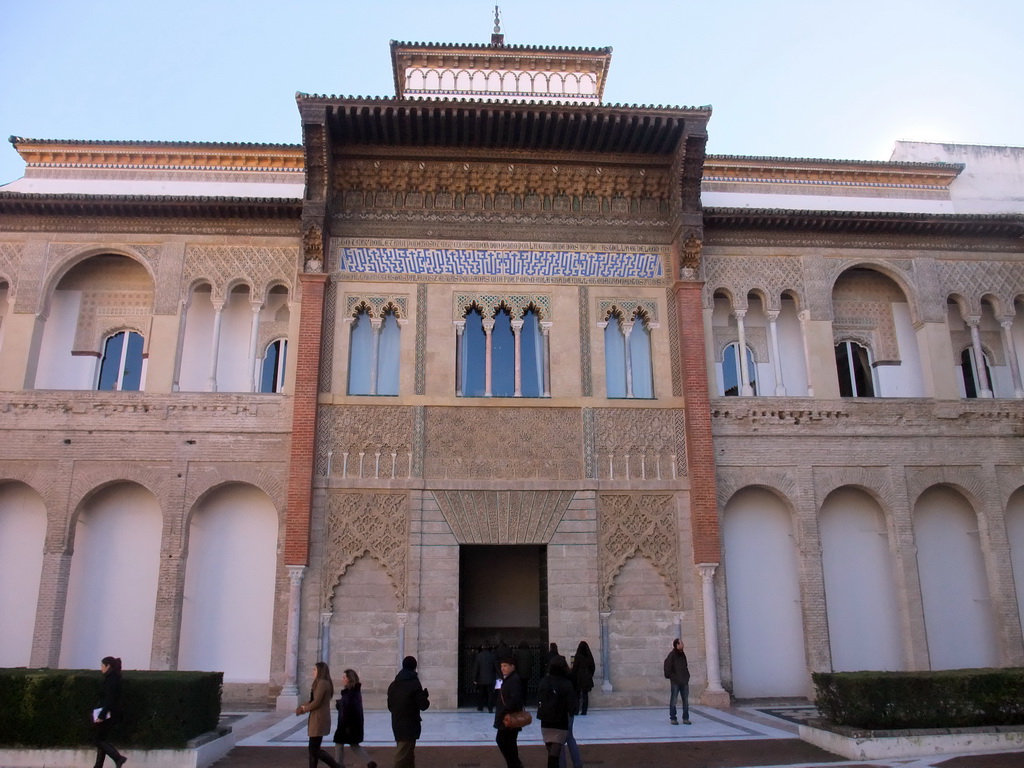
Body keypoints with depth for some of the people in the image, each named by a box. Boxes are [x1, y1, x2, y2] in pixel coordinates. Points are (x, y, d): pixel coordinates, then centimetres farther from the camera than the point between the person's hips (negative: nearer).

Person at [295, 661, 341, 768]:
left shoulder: (322, 683, -16)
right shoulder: (324, 683, 16)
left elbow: (317, 702, -20)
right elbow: (313, 700, 17)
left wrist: (304, 709, -5)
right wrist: (302, 707, 3)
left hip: (319, 719, -10)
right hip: (317, 718, 10)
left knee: (314, 749, -5)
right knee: (313, 748, 12)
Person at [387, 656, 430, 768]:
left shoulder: (393, 685, 8)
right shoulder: (414, 684, -12)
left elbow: (390, 706, 14)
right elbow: (423, 705, -13)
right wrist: (425, 696, 6)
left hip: (397, 725, 7)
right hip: (409, 726, -7)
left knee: (409, 756, 19)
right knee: (403, 757, -3)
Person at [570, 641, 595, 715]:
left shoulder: (578, 656, -12)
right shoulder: (589, 656, -1)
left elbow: (575, 668, -10)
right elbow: (593, 667, 7)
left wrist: (573, 678, -2)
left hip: (579, 677, -3)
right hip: (587, 678, 3)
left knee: (577, 694, 7)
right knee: (585, 694, 8)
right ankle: (584, 711, 6)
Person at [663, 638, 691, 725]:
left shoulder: (683, 655, 13)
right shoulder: (671, 655, -9)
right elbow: (668, 668, -11)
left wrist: (687, 676, 10)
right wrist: (672, 677, -13)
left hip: (684, 682, 6)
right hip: (675, 682, -6)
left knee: (686, 701, 7)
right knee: (673, 701, 0)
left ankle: (685, 718, 14)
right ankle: (673, 718, 7)